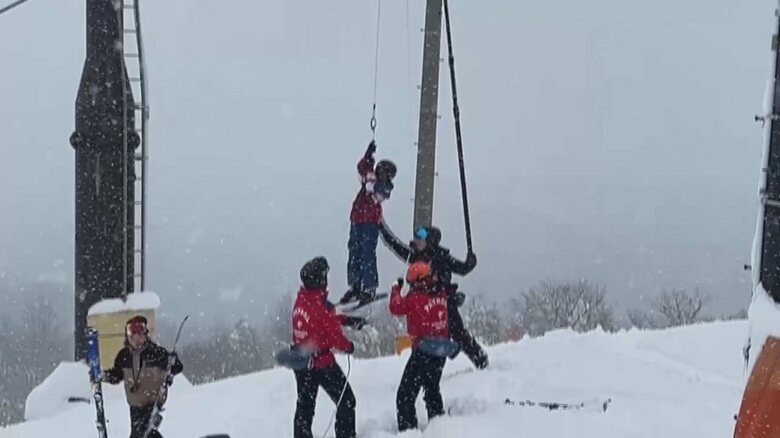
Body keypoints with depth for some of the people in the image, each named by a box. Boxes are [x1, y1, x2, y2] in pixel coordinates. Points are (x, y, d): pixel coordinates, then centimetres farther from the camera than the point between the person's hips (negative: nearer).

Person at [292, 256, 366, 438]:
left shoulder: (301, 300, -1)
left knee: (304, 404, 17)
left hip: (301, 360, 7)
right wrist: (349, 346, 1)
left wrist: (347, 319, 10)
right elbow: (334, 335, -18)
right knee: (346, 401, 6)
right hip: (322, 362, -7)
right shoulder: (320, 305, -25)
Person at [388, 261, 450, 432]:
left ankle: (408, 429, -7)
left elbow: (396, 308, -5)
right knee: (432, 389, 25)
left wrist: (396, 289, 10)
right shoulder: (441, 293, 0)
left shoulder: (414, 298, -18)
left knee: (406, 395, -1)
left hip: (423, 350, -7)